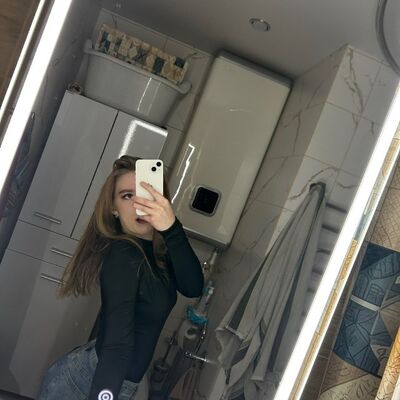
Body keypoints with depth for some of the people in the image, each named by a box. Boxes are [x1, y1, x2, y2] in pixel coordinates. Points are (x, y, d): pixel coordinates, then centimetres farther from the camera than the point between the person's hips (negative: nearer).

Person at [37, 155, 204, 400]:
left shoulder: (156, 249, -1)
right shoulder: (123, 254, -25)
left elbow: (193, 287, -18)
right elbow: (117, 341, -36)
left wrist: (172, 228, -31)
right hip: (92, 380, -9)